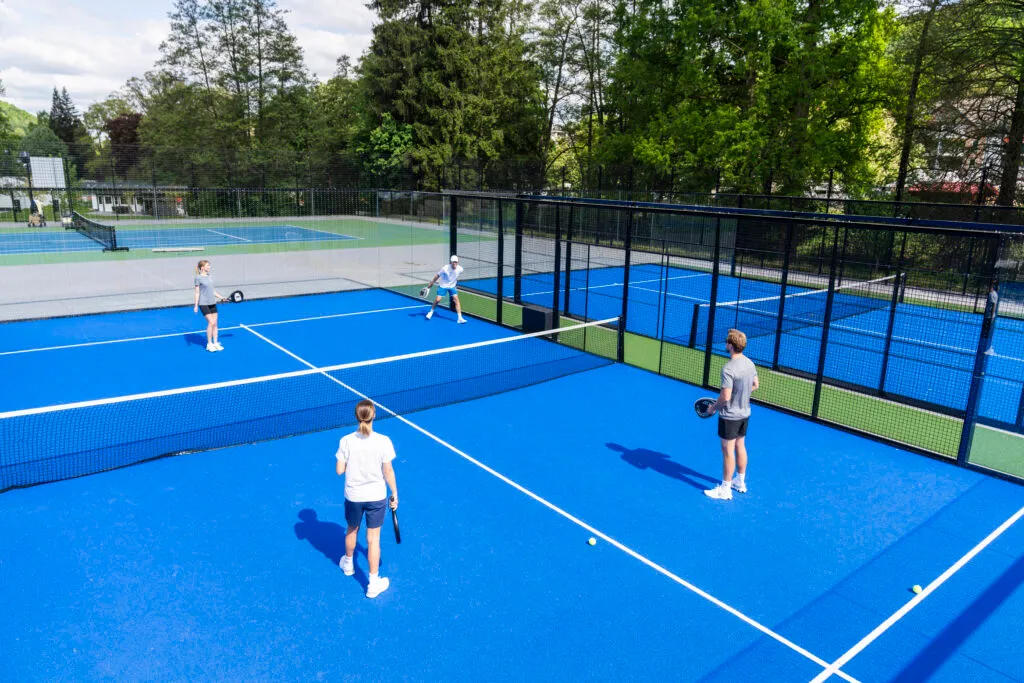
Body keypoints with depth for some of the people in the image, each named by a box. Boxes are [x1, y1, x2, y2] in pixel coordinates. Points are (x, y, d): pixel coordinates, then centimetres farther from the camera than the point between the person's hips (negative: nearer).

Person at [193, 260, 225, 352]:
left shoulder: (209, 277, 10)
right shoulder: (198, 278, -8)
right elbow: (197, 292, -7)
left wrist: (221, 297, 17)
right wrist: (196, 305, -9)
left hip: (212, 303, 6)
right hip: (204, 304, -6)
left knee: (215, 323, 5)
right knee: (211, 323, -11)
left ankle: (215, 343, 14)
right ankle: (209, 344, 1)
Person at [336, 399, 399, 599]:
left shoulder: (346, 441, -17)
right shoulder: (383, 441, -19)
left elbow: (339, 470, -10)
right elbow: (388, 472, -11)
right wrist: (394, 493, 3)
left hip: (353, 496, 2)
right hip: (376, 497, -1)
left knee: (352, 531, 27)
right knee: (373, 538, 10)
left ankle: (348, 564, 53)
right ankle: (373, 584, 19)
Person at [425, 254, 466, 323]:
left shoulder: (460, 269, -17)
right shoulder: (445, 268, -25)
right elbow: (437, 275, -10)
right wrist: (431, 283, -3)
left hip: (452, 286, 2)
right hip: (443, 286, -2)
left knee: (456, 299, -13)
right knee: (437, 300, -6)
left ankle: (460, 318, -12)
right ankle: (431, 312, 24)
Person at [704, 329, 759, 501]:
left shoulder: (728, 369, -27)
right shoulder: (749, 363, -1)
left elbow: (725, 397, -27)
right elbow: (755, 385, 12)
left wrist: (714, 407, -10)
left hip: (730, 416, -8)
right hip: (744, 413, 8)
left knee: (728, 451, 2)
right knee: (740, 446, 20)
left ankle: (725, 489, 13)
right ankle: (740, 482, 34)